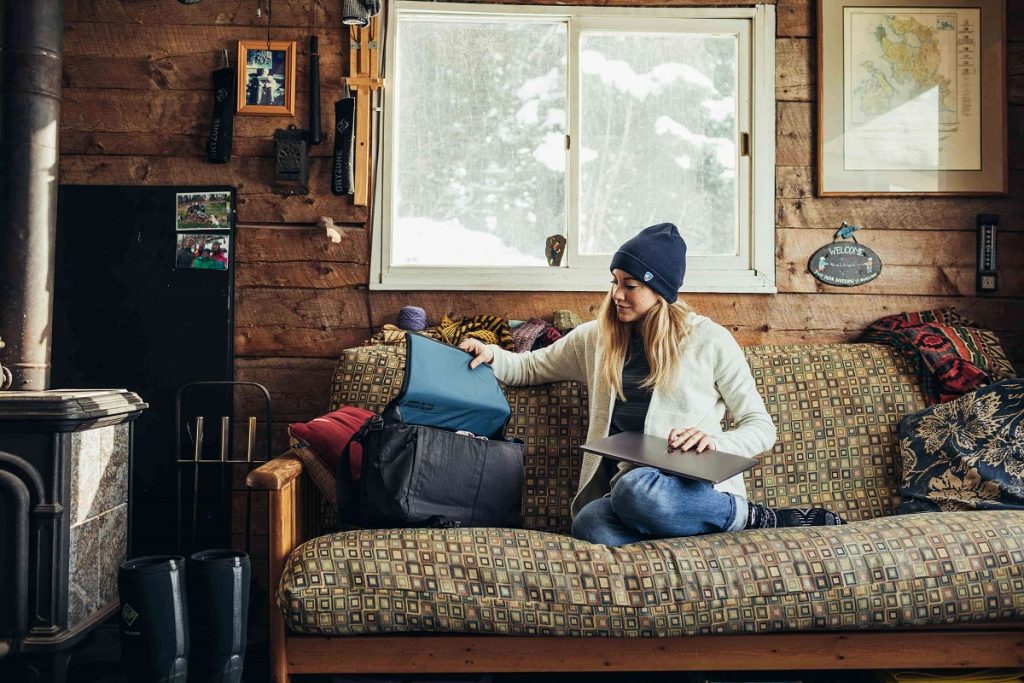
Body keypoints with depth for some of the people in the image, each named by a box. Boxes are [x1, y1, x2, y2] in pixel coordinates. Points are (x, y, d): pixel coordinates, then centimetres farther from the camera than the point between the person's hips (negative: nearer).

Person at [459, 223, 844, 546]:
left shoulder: (710, 340, 6)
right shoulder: (596, 337, 17)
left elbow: (761, 428, 7)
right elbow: (530, 367, 28)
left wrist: (715, 441, -15)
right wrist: (492, 355, 6)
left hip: (699, 486, -3)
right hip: (624, 484, 4)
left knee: (636, 489, -40)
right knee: (588, 523, -35)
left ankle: (758, 518, -15)